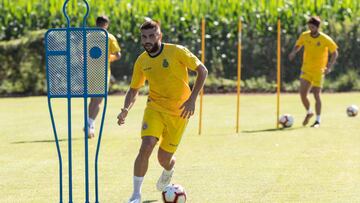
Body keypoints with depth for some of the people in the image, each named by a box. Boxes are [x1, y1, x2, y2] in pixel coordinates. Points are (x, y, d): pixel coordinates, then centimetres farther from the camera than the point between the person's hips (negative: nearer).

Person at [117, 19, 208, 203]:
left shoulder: (177, 52, -14)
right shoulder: (141, 61, -2)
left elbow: (202, 71, -9)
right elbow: (133, 90, 10)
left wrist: (192, 99, -17)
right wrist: (126, 109, -9)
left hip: (178, 112, -2)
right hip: (155, 107, 2)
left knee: (164, 159, 3)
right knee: (146, 147, -22)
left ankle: (168, 171, 44)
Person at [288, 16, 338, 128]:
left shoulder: (326, 39, -12)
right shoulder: (304, 36, -2)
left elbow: (334, 53, -4)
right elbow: (298, 45, 13)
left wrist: (330, 66, -16)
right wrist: (293, 52, -10)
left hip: (318, 71, -3)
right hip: (306, 69, 3)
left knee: (316, 95, -5)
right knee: (302, 94, -6)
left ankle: (318, 121, 7)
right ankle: (309, 112, 22)